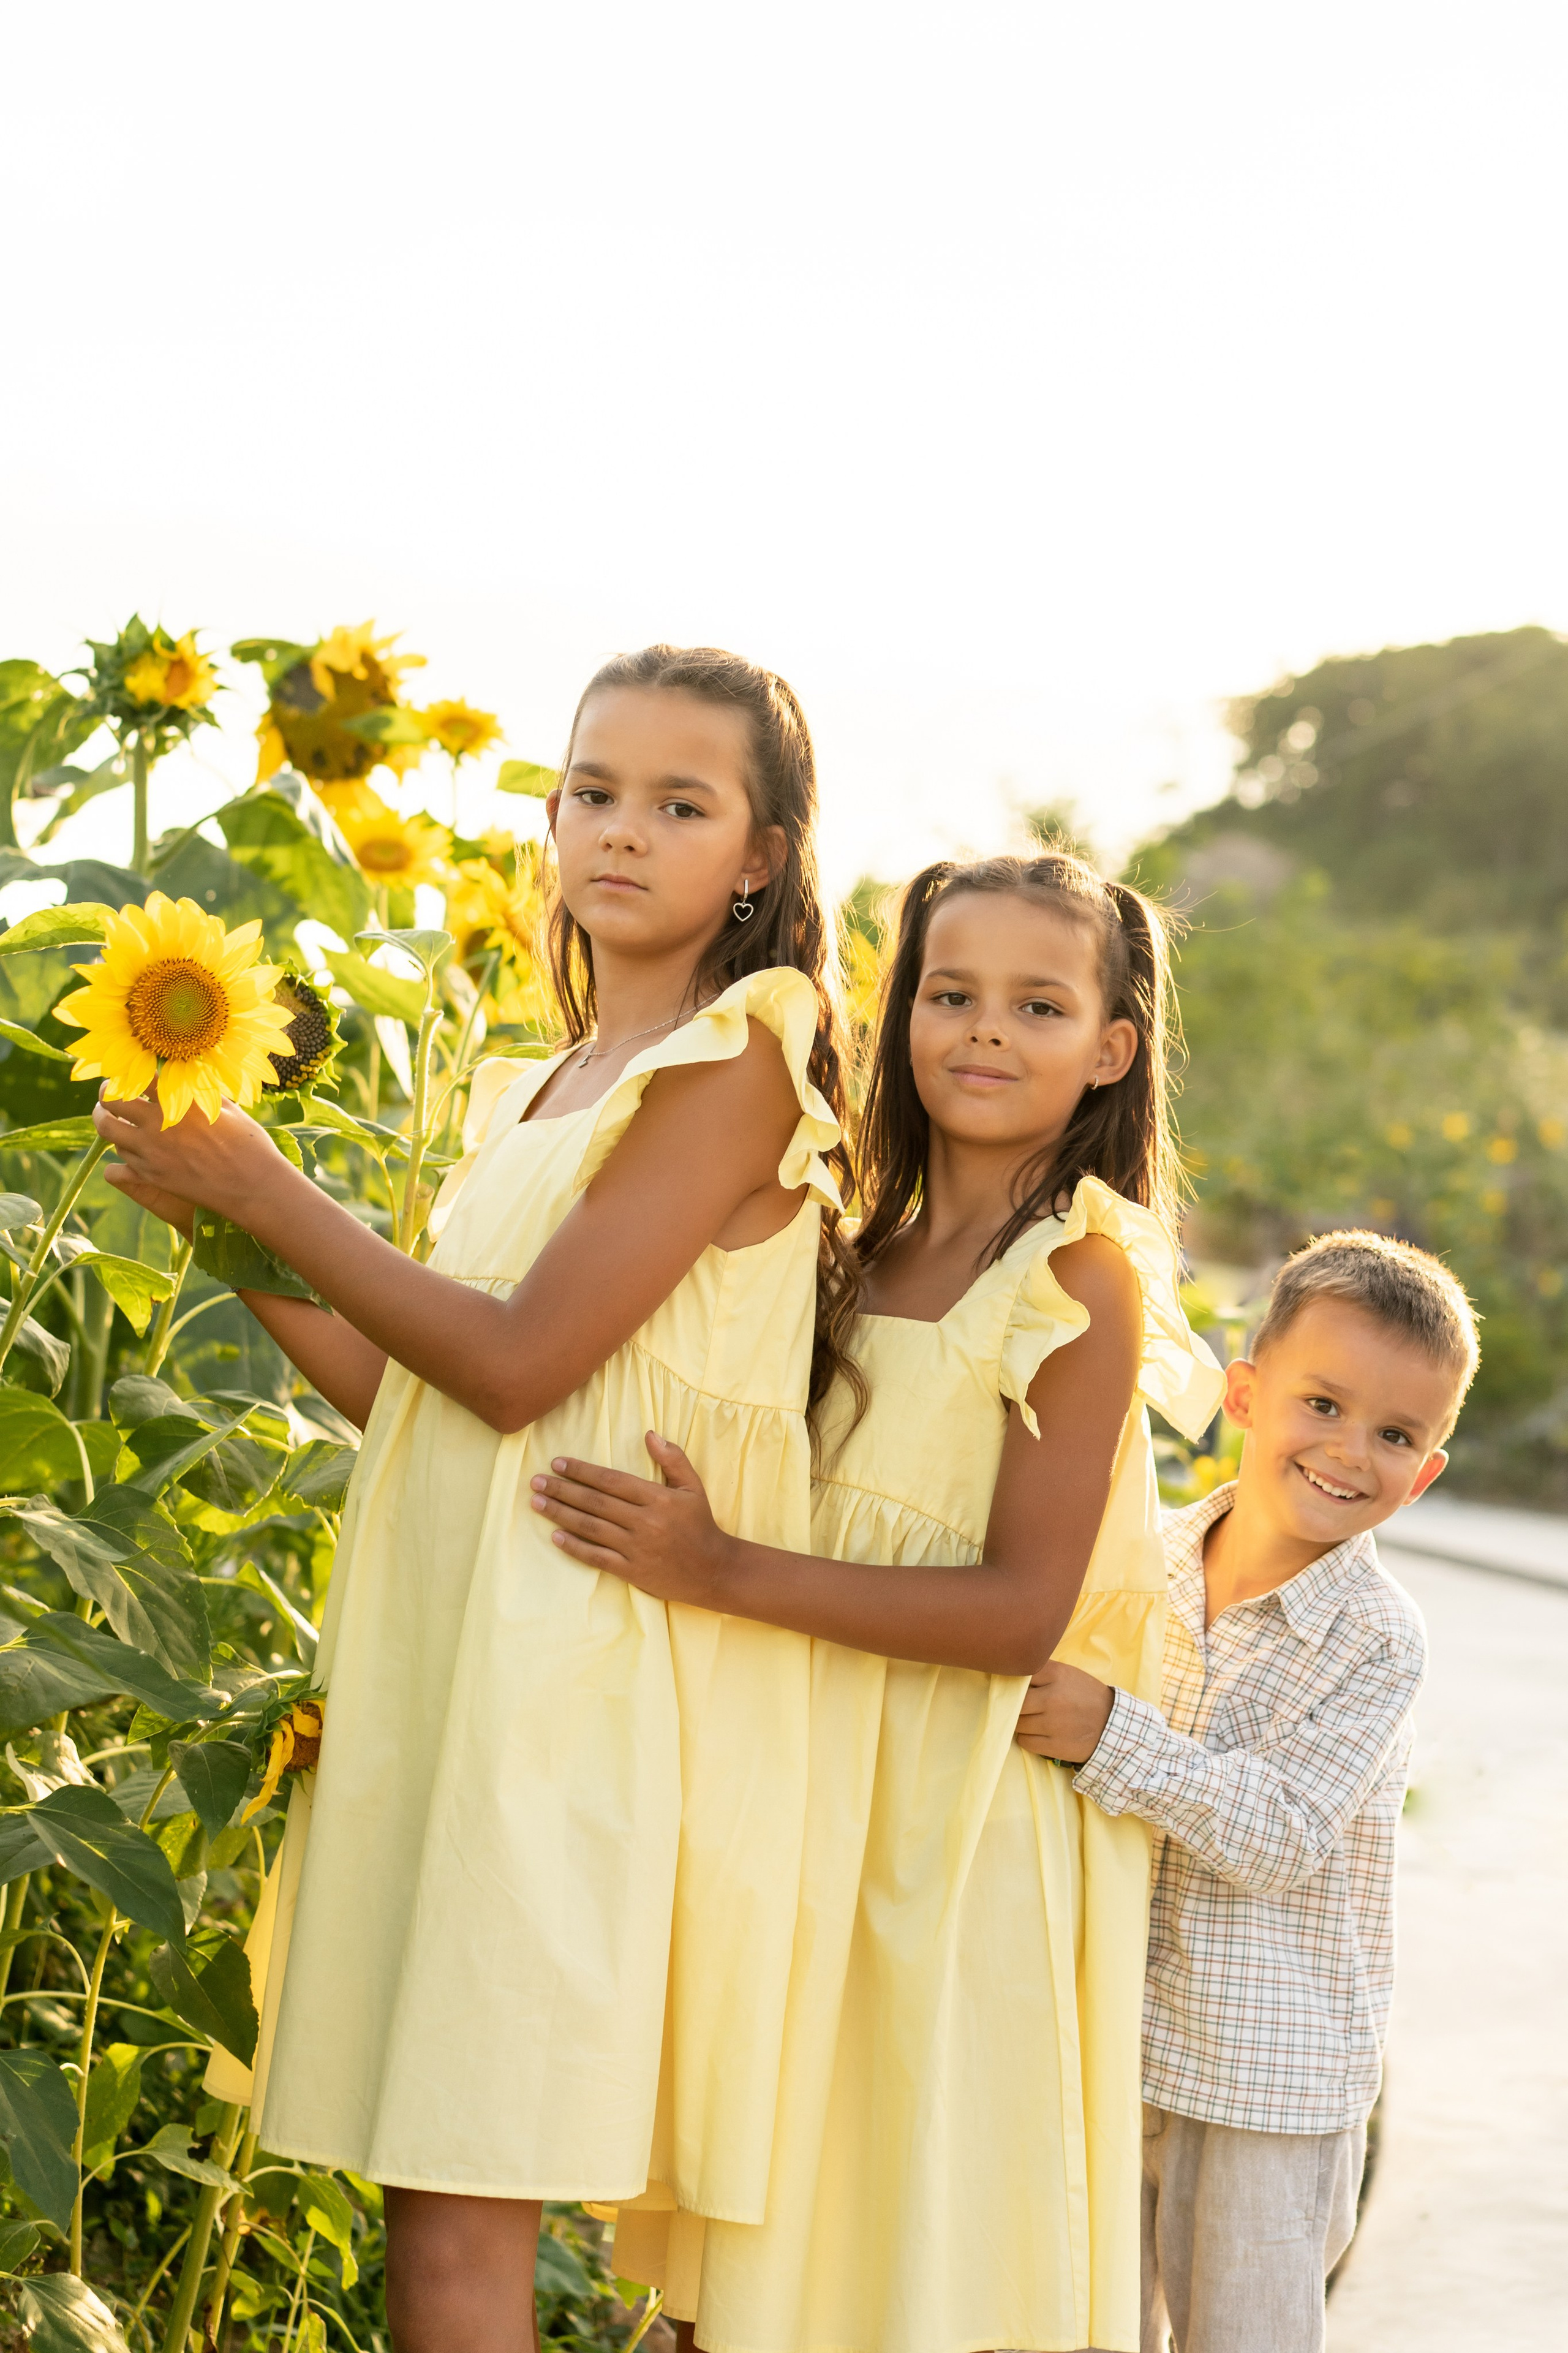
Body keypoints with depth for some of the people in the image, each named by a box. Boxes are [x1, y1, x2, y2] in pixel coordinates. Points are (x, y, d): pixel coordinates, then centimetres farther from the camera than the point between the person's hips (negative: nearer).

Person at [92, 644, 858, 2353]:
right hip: (467, 1652, 8)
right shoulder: (535, 1094, 20)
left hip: (602, 1680, -8)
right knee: (436, 2194, 5)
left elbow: (516, 1365, -12)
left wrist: (270, 1190, -6)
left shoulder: (736, 1061, -5)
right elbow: (416, 1397, 16)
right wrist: (222, 1227, 11)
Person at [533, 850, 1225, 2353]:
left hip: (974, 1812, -6)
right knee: (810, 2207, 13)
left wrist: (722, 1571, -24)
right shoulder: (880, 1252, 8)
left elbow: (1022, 1611, -19)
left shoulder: (1085, 1279, -12)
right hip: (831, 1775, 6)